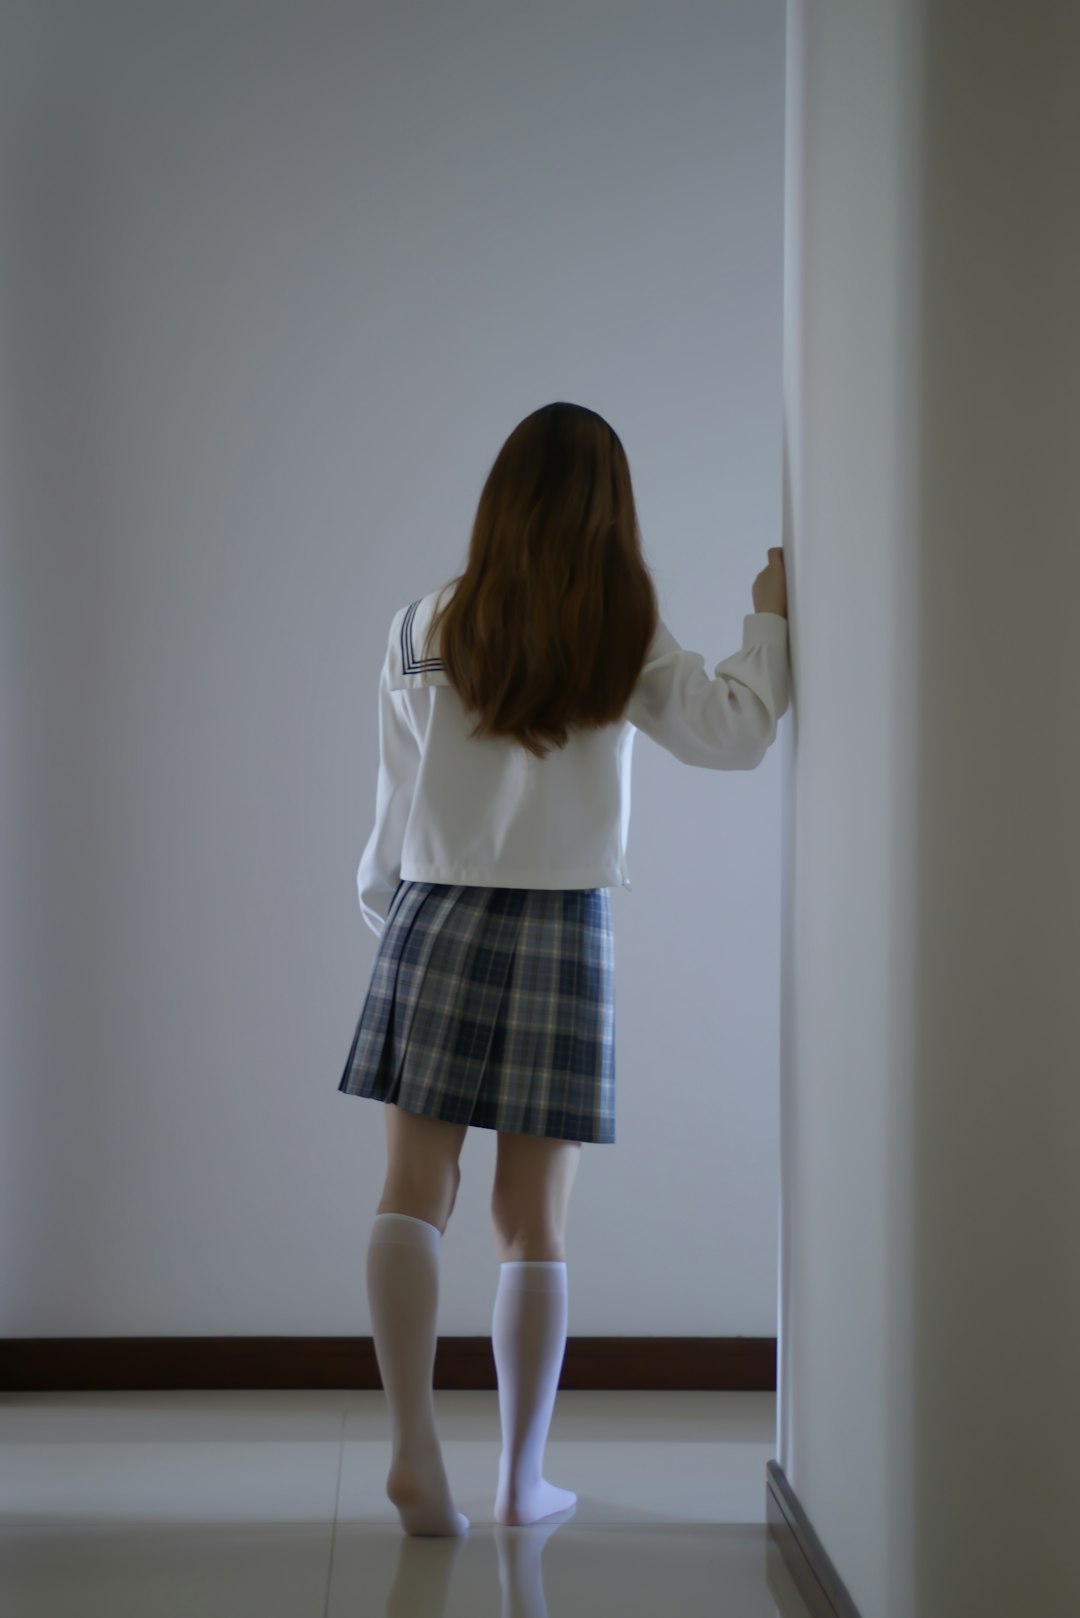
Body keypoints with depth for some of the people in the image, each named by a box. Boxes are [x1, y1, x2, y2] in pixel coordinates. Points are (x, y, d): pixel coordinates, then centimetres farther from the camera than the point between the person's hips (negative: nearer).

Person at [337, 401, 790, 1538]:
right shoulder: (624, 643, -3)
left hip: (434, 920, 0)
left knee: (413, 1193, 1)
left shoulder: (426, 630, 0)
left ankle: (413, 1446, -13)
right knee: (533, 1222, 6)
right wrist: (770, 620, 12)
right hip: (562, 933, 0)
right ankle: (523, 1478, 14)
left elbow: (396, 802, 5)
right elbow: (735, 734, 0)